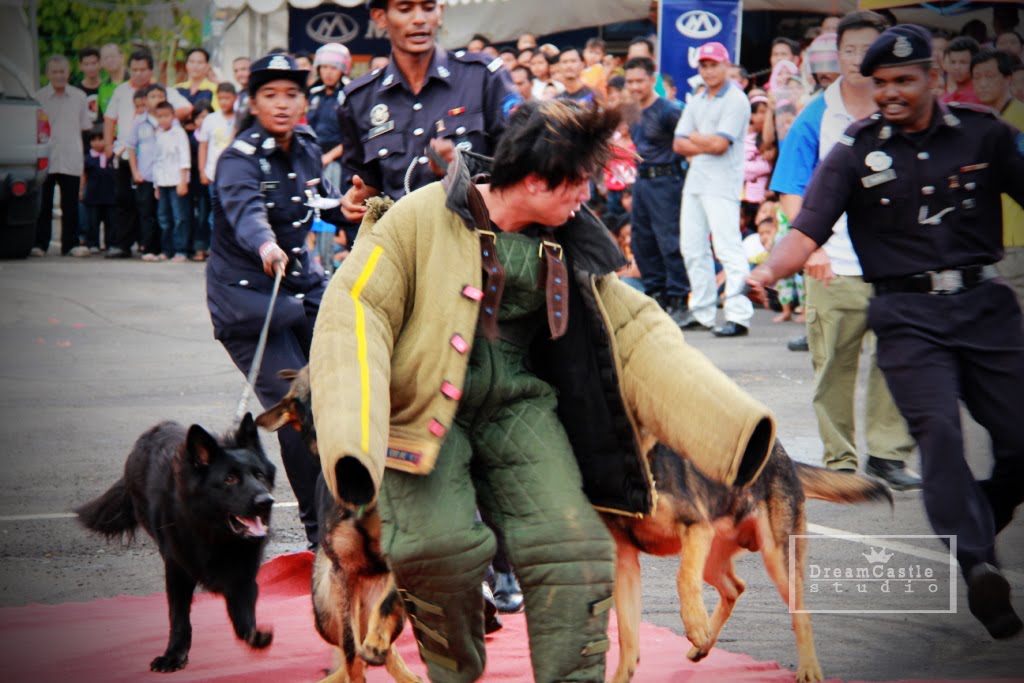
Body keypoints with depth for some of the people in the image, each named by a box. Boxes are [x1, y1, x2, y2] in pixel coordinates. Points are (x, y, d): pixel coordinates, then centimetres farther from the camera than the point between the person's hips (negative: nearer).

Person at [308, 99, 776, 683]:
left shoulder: (565, 245, 8)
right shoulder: (421, 219, -10)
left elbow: (631, 327, 11)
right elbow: (355, 312, -14)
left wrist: (727, 422, -1)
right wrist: (352, 444, -29)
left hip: (518, 403, 5)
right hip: (425, 406, -4)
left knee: (573, 547, -14)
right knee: (443, 544, -23)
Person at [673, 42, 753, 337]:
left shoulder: (736, 100, -6)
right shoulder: (696, 101, 18)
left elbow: (720, 144, -15)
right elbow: (679, 144, 11)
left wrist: (694, 137, 2)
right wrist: (706, 145, -6)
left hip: (723, 183, -8)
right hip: (694, 180, 8)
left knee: (728, 248, -13)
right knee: (692, 248, 10)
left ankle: (739, 316, -16)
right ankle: (701, 312, 18)